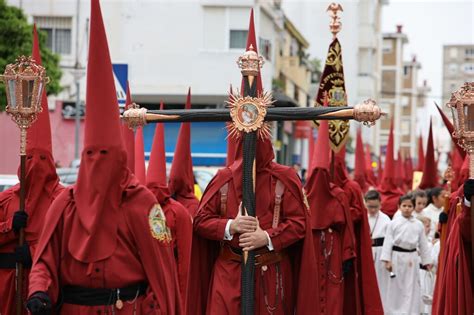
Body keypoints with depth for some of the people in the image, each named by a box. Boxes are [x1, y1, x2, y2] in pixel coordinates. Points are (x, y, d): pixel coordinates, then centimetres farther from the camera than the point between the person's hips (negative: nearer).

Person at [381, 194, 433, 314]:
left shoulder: (418, 225, 5)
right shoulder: (393, 223, -2)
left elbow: (423, 244, 10)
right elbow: (388, 241, -4)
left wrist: (427, 261, 9)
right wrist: (387, 260, -10)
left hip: (412, 259, 2)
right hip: (397, 258, -2)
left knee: (411, 288, 3)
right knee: (395, 288, 4)